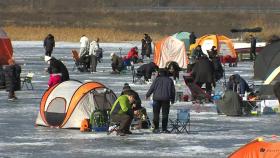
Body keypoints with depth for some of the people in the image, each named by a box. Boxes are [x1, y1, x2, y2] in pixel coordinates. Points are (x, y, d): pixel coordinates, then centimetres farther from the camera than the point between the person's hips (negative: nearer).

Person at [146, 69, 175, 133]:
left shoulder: (157, 79, -3)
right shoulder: (169, 80, 4)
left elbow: (151, 88, -1)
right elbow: (173, 90, 6)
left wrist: (147, 95, 13)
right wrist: (172, 99, 16)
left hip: (157, 98, -1)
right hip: (166, 99, 1)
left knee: (156, 113, 6)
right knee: (165, 114, 5)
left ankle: (156, 127, 0)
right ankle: (164, 128, 2)